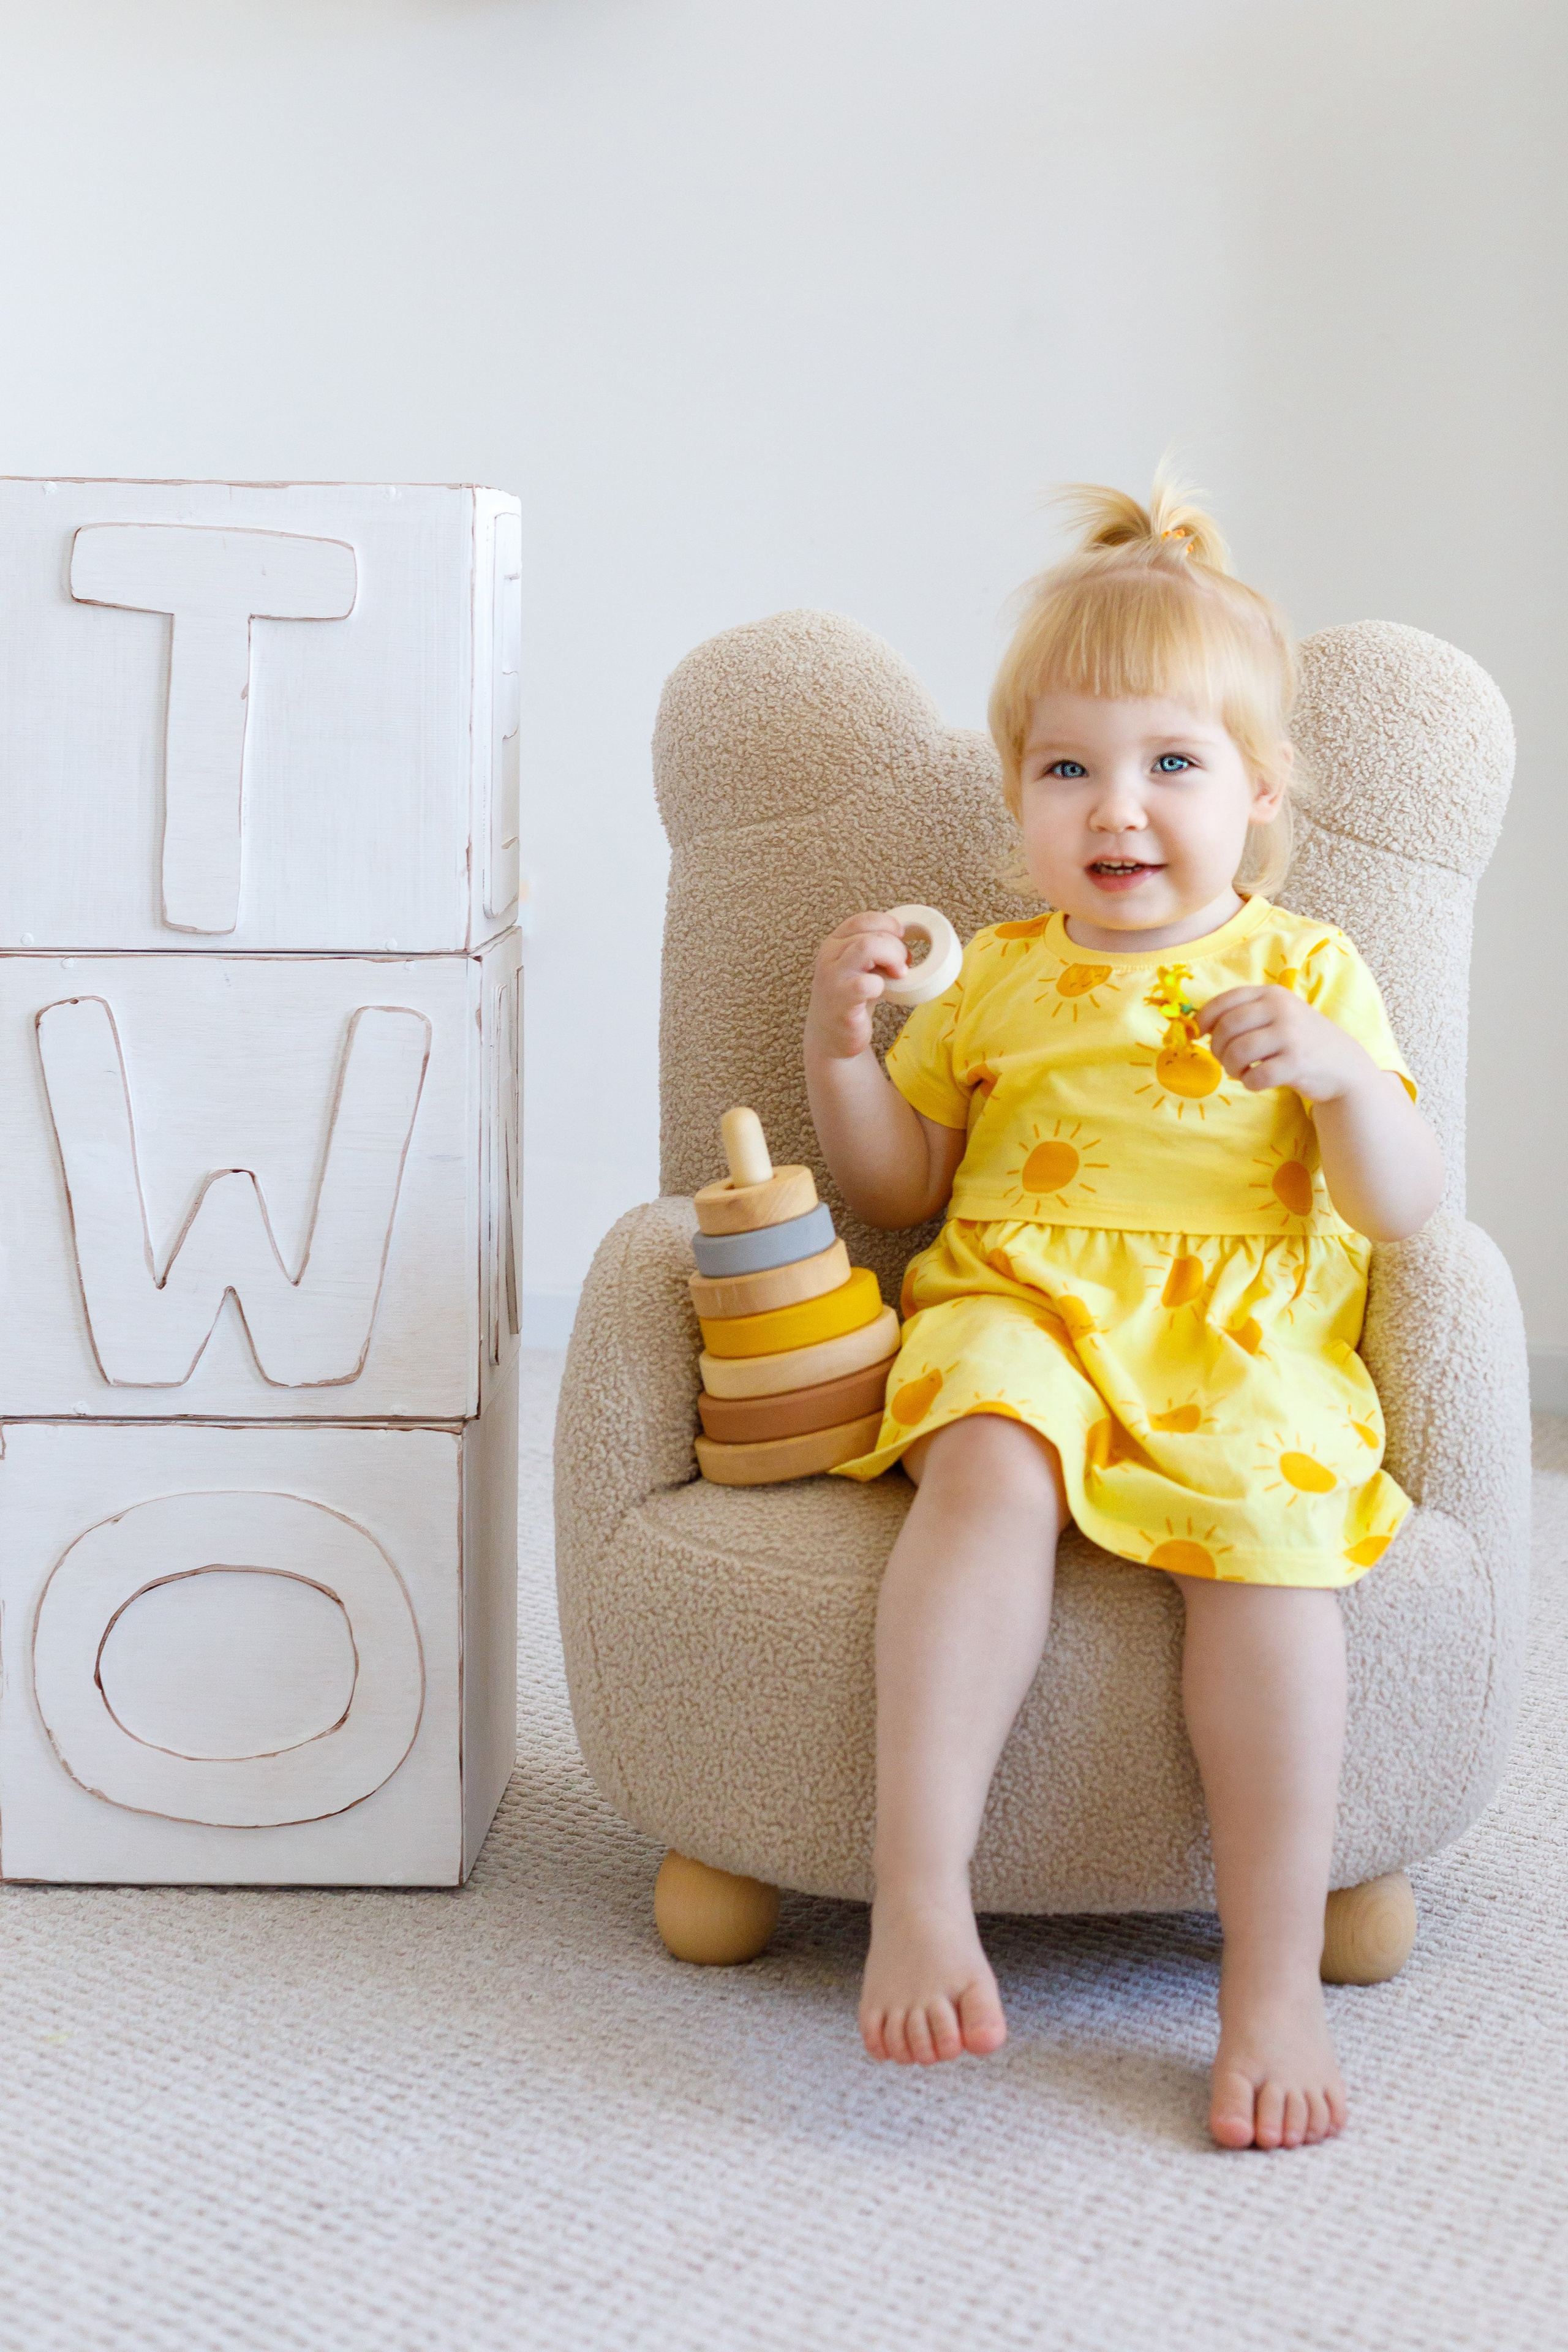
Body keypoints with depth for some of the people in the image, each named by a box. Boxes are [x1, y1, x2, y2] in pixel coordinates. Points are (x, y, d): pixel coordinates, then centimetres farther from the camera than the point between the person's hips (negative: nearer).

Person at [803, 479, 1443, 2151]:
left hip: (1242, 1338, 0)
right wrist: (840, 1050, 3)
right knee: (990, 1462, -35)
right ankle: (920, 1897, -40)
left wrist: (1342, 1074, -13)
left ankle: (1274, 1987, -28)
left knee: (1266, 1519, -33)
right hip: (1018, 1306, 1)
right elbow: (894, 1189, 21)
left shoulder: (1311, 972, 14)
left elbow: (1401, 1211, 6)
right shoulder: (995, 977, 19)